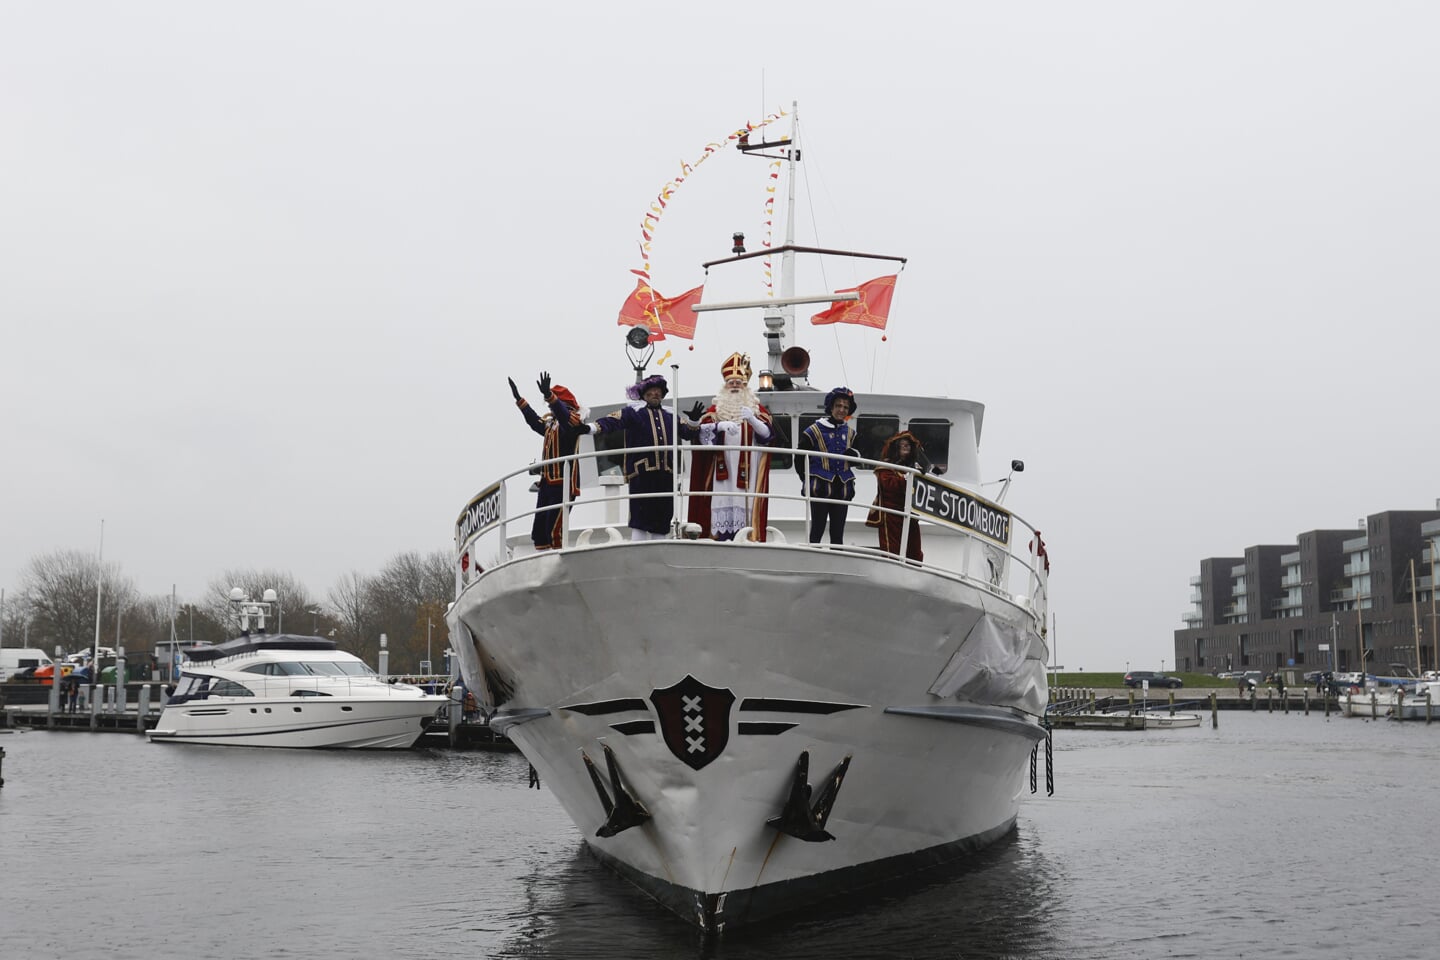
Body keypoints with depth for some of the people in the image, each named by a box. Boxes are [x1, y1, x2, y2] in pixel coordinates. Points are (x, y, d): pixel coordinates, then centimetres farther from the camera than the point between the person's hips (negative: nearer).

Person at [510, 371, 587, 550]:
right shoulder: (550, 424, 17)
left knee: (554, 530, -16)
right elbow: (534, 421, 34)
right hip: (547, 482, 9)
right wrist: (519, 399, 36)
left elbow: (563, 415, -29)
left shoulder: (571, 422, -7)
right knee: (539, 532, 8)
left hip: (564, 483, -9)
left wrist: (549, 395, -43)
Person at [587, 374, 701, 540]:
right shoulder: (633, 412, 7)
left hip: (666, 472, 5)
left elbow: (688, 432, 27)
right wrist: (590, 427, -22)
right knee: (640, 519, -8)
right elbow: (612, 421, -7)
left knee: (662, 519, 6)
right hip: (642, 472, -5)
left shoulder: (670, 415, 21)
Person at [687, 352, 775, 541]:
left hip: (747, 470, -1)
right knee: (723, 503, -8)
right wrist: (720, 425, -21)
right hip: (722, 468, 1)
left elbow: (768, 433, -2)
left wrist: (752, 419, -21)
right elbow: (702, 429, -2)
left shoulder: (757, 408, 13)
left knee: (744, 503, -9)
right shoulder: (716, 408, 15)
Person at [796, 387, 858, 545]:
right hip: (820, 488, -5)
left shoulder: (850, 433, 12)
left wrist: (853, 455, -2)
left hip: (842, 488, 5)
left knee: (838, 532, 7)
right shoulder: (814, 430, -3)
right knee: (817, 529, -4)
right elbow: (799, 459, 2)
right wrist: (807, 481, -3)